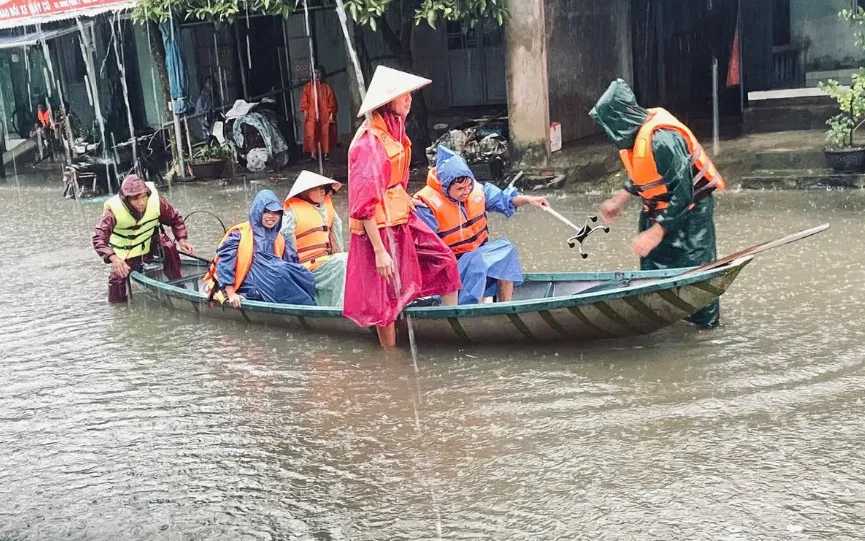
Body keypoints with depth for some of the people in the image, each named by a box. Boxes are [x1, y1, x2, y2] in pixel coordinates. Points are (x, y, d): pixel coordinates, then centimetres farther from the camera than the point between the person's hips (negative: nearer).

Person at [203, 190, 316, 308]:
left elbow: (291, 262, 11)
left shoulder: (279, 239, 17)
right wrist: (231, 293, -14)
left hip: (273, 284, 6)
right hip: (248, 288, -6)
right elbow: (224, 261, -6)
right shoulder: (240, 233, -1)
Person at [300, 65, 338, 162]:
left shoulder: (327, 87, 6)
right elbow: (304, 100, 5)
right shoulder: (308, 86, 8)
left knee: (325, 135, 1)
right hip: (311, 115, 0)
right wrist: (305, 111, -6)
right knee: (311, 134, -9)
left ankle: (326, 153, 10)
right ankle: (313, 154, -10)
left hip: (325, 115, 0)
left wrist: (331, 114, -4)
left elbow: (332, 102, 3)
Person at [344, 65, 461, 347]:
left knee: (444, 261, 12)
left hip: (401, 218, 9)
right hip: (380, 227, -9)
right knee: (387, 295, 5)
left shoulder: (393, 131, 5)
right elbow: (364, 203, -24)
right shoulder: (369, 143, -23)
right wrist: (379, 251, -24)